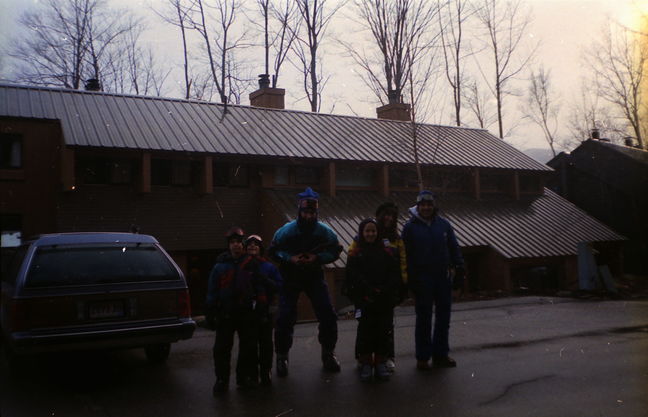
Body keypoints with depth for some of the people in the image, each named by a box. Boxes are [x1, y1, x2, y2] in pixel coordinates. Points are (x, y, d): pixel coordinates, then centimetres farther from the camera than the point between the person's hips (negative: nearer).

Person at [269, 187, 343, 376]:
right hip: (290, 277, -2)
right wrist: (290, 258, -22)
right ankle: (282, 356, 13)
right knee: (285, 317, -7)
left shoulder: (324, 231, -11)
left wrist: (318, 258, -19)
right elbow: (274, 251, -5)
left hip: (314, 276, 2)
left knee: (328, 315, -3)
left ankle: (328, 352, 18)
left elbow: (335, 251, -2)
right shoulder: (286, 231, -15)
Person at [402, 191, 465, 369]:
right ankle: (423, 357, 13)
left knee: (443, 317, 9)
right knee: (424, 318, 4)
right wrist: (411, 279, -10)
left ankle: (441, 354, 21)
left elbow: (454, 248, 9)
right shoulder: (410, 227, -2)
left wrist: (459, 268, -2)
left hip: (443, 278, 3)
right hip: (422, 279, -3)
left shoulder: (443, 224, 7)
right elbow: (406, 255, -4)